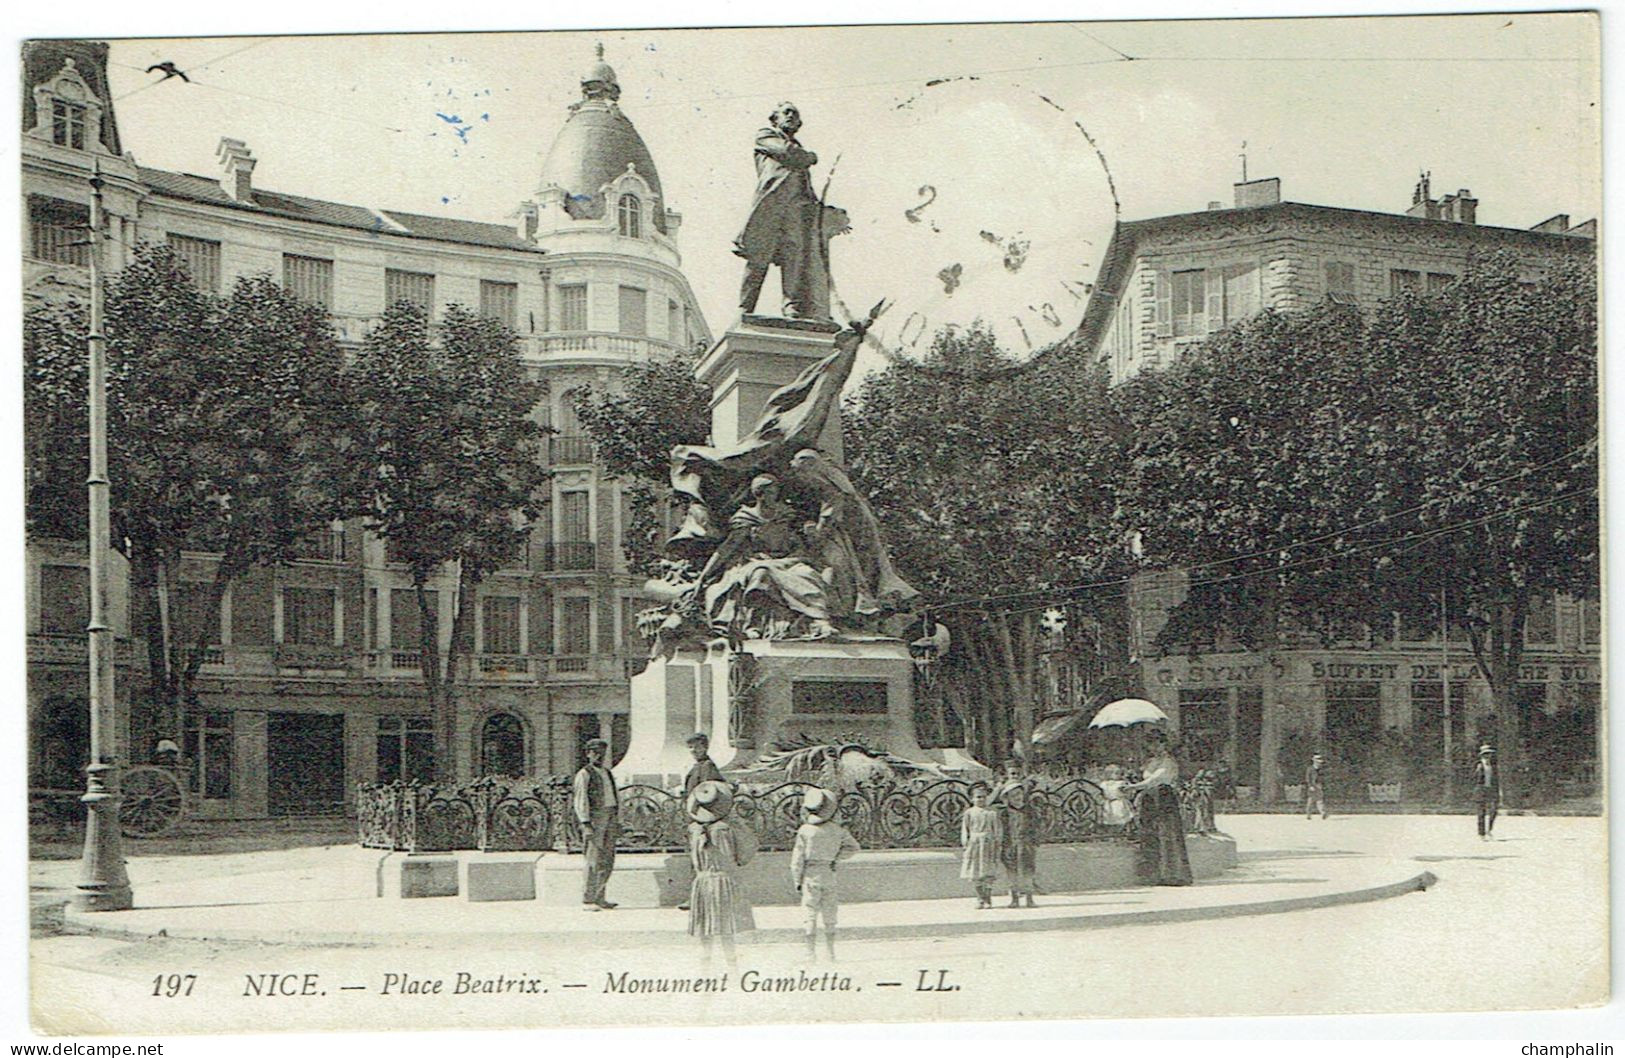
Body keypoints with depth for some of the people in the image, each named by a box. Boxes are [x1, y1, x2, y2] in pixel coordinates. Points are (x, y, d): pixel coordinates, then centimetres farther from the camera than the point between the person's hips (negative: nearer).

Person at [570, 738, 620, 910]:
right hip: (594, 818, -7)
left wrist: (618, 821, 18)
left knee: (607, 861, 7)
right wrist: (586, 823, -17)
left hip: (610, 818, 7)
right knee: (594, 861, -10)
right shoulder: (584, 774, -2)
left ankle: (599, 898, 13)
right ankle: (587, 900, -8)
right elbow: (580, 800, -9)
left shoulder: (608, 774, 20)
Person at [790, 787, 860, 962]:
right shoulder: (837, 829, -4)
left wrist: (797, 880, 0)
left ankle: (811, 952, 1)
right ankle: (830, 953, 17)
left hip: (810, 875, -2)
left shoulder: (805, 830, -11)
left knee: (811, 915, 3)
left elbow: (798, 858, -8)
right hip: (829, 875, 2)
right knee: (829, 916, 12)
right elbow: (853, 847, 5)